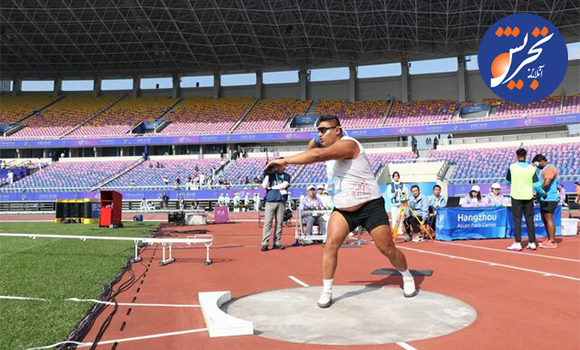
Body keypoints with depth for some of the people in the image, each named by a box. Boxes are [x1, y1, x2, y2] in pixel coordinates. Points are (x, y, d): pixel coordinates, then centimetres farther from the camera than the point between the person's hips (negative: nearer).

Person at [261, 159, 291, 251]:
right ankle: (265, 243, -6)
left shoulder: (286, 176, 10)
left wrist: (271, 187, -4)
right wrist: (267, 174, -12)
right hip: (270, 201, -2)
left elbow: (284, 185, -6)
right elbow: (264, 186, -4)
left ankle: (276, 242, 10)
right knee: (267, 222, -6)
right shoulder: (270, 174, 6)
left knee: (280, 222, 3)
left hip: (281, 201, 2)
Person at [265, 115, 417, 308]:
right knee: (330, 245, -10)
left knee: (388, 250, 3)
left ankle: (408, 278, 32)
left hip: (371, 207, -7)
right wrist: (314, 142, 0)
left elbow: (318, 155, -40)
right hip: (343, 210, 7)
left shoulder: (347, 144, -24)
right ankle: (326, 291, 2)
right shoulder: (330, 148, 4)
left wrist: (284, 160, -36)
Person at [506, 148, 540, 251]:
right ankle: (532, 243, 14)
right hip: (528, 197, 2)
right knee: (530, 220, 10)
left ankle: (517, 243, 0)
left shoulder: (512, 167, -6)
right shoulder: (532, 168, -2)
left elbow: (508, 182, 5)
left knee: (517, 220, 2)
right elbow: (536, 185, -3)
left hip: (516, 197, -2)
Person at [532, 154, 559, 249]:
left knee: (549, 218, -8)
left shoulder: (550, 168, -13)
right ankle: (549, 239, 24)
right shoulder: (545, 169, 20)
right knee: (544, 218, 15)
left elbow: (547, 183, -23)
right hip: (544, 198, 10)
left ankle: (552, 242, -5)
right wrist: (539, 193, 10)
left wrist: (539, 192, -12)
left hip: (549, 199, -10)